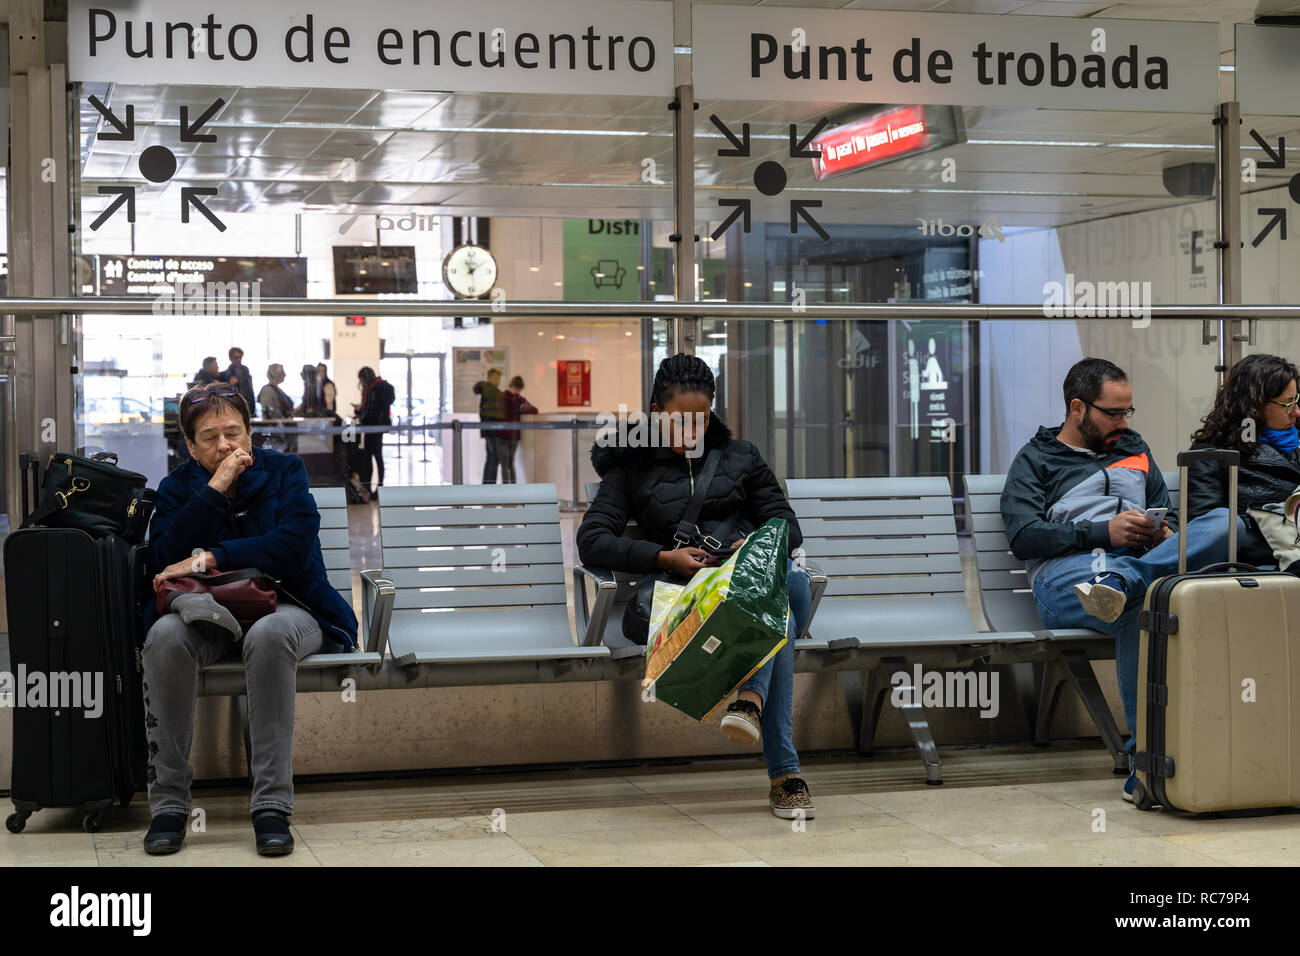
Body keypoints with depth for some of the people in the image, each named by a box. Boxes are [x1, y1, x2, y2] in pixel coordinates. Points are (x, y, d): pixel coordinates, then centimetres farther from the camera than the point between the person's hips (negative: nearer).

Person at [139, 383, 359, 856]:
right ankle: (168, 803, -27)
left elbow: (294, 546, -15)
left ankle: (272, 806, -36)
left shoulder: (284, 471, 2)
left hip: (287, 607, -2)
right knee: (165, 636, -33)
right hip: (209, 615, 2)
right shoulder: (177, 488, 7)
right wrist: (214, 489, -14)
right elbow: (166, 563, -9)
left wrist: (211, 558, -17)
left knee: (269, 635, -39)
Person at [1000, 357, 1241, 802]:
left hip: (1141, 558, 5)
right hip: (1065, 574, -4)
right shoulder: (1036, 460, 16)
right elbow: (1023, 536, 0)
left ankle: (1120, 584, -49)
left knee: (1224, 521, -27)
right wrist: (1104, 532, -10)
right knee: (1137, 608, -42)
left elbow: (1169, 514, 29)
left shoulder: (1134, 450, 32)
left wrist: (1164, 535, 2)